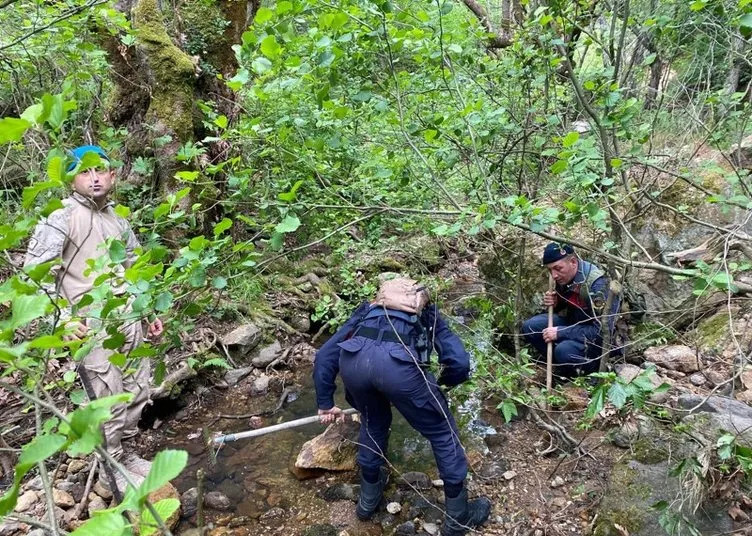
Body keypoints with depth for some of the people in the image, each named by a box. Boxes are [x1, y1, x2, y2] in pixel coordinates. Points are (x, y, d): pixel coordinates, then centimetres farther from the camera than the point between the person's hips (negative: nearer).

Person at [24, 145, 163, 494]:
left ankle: (122, 453, 32)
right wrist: (63, 318, -19)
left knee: (138, 392, 12)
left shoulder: (118, 220, 14)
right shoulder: (62, 217, -6)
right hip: (91, 326, -7)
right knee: (108, 400, -2)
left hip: (128, 318, 7)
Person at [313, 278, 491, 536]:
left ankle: (368, 499, 51)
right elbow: (460, 362, 20)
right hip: (398, 362, -3)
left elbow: (324, 355, 31)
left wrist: (325, 403, 37)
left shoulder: (366, 310, 41)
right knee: (442, 432, 21)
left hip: (353, 358, 4)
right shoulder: (428, 313, 36)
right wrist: (441, 382, 41)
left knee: (373, 423, 34)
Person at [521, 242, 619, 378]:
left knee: (564, 350, -34)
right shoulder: (563, 276, -6)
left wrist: (560, 332, -30)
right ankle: (562, 366, 6)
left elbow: (602, 330, -32)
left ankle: (591, 368, -2)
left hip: (598, 338, -8)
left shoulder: (598, 283, -29)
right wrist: (554, 303, -12)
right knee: (530, 327, -8)